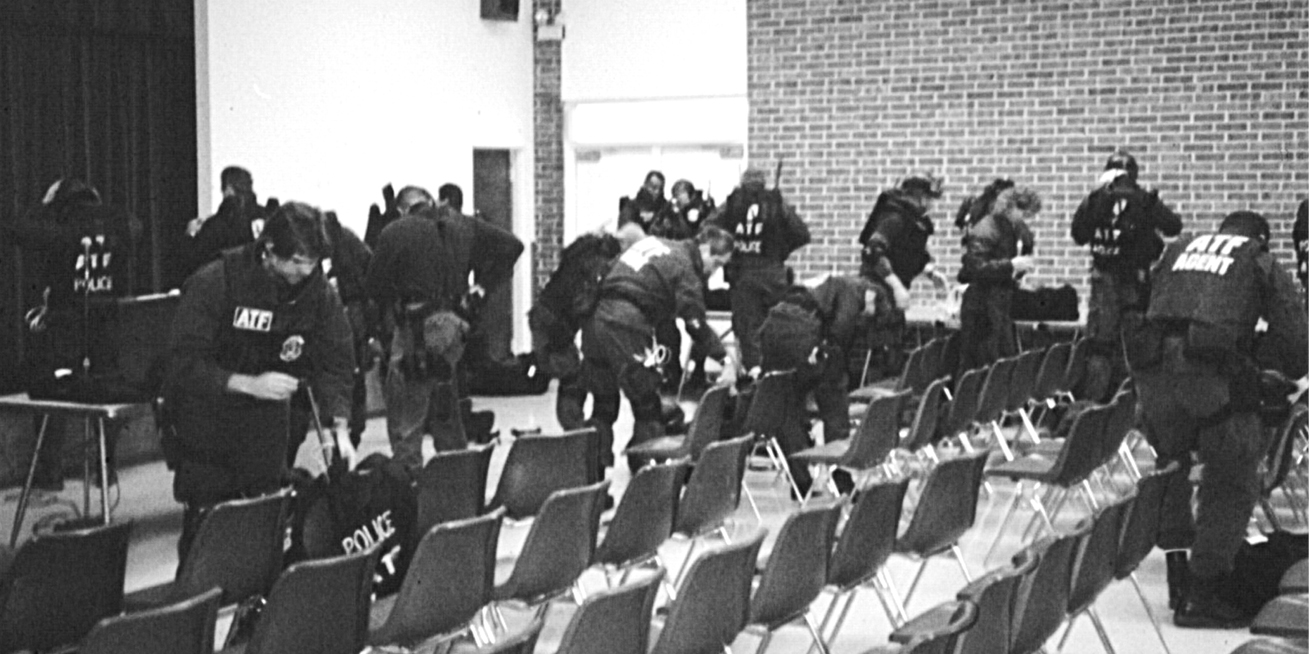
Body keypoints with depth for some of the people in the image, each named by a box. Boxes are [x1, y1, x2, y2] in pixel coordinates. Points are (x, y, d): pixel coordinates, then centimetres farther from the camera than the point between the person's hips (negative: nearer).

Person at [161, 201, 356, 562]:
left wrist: (340, 427, -18)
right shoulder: (214, 282, -20)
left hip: (265, 424, 4)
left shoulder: (319, 292, -7)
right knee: (206, 524, -4)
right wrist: (249, 384, -32)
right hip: (205, 420, -4)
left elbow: (334, 362, -4)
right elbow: (185, 361, -22)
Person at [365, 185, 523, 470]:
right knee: (446, 409, 21)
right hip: (454, 325, 6)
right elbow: (511, 245, 8)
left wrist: (388, 310, 13)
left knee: (405, 417, 0)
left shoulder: (395, 233, -7)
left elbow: (375, 285, -5)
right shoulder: (464, 226, 6)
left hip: (416, 329, -6)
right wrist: (484, 284, 11)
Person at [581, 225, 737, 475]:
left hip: (595, 316, 8)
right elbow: (696, 324, -6)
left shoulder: (653, 243, 21)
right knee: (647, 408, 4)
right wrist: (724, 359, -3)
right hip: (625, 325, -8)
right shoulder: (686, 269, -2)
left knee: (603, 406, 16)